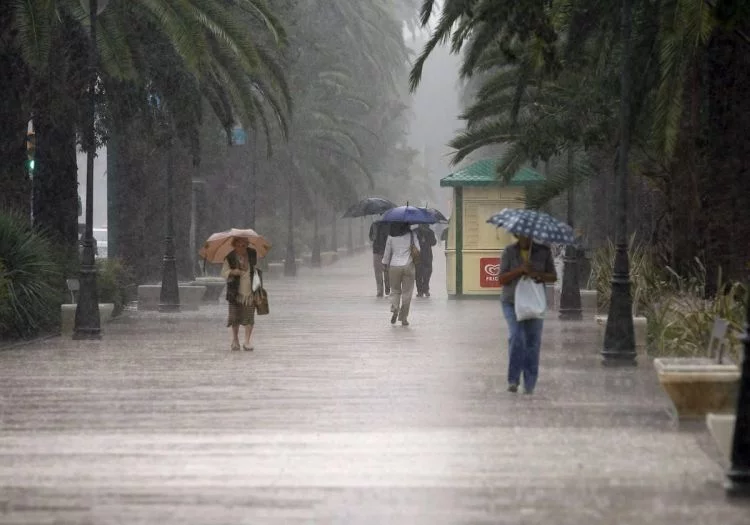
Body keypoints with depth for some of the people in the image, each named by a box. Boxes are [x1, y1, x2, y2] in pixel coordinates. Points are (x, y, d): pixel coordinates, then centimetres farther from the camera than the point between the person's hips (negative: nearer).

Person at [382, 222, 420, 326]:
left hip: (394, 266, 1)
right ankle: (404, 317, 5)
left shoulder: (391, 236, 1)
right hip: (408, 266, -1)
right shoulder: (411, 235, -1)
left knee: (395, 290, 14)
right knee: (406, 292, 6)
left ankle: (394, 308, -14)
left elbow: (387, 252, 5)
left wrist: (385, 263, 18)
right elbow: (418, 249, -2)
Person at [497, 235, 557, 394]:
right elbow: (502, 279, -4)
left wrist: (538, 275, -14)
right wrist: (520, 270, -20)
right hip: (512, 302, -2)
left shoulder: (544, 251, 3)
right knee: (516, 336, -18)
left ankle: (529, 385, 10)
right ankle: (513, 380, -12)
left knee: (533, 341, 1)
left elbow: (553, 277, 6)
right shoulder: (510, 251, -2)